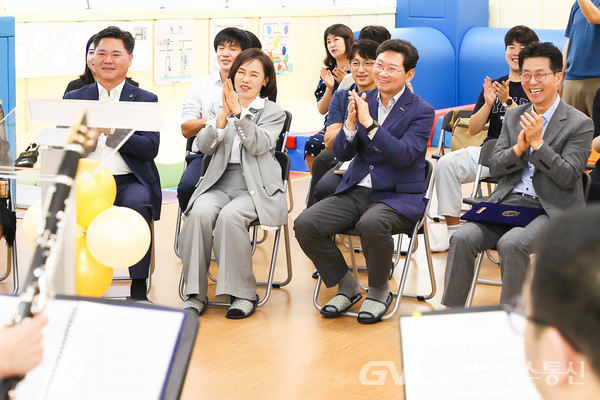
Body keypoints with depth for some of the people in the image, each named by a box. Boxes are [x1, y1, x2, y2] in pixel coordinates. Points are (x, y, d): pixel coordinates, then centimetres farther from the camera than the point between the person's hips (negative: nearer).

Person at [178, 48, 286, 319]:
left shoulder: (274, 113, 9)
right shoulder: (220, 109, 17)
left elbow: (259, 145, -9)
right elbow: (204, 146, 3)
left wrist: (239, 112, -17)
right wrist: (223, 116, -12)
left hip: (255, 186, -3)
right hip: (219, 182, 3)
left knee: (230, 215, -33)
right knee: (200, 213, -29)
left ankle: (243, 293, -21)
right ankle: (195, 293, -22)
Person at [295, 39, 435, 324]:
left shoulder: (421, 111, -3)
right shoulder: (363, 101, 10)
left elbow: (404, 155, -18)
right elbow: (341, 154, 5)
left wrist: (369, 123, -24)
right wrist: (351, 123, -15)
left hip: (397, 196, -5)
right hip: (356, 191, 5)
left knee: (371, 224, -38)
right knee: (305, 224, -17)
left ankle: (379, 291, -9)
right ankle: (346, 287, 4)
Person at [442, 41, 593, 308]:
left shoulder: (580, 123, -2)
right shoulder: (513, 116, 15)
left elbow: (568, 177, -9)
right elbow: (495, 167, 9)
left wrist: (537, 143, -16)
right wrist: (519, 148, -11)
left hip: (552, 210, -5)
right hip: (508, 202, 5)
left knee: (511, 244, -33)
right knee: (462, 238, -20)